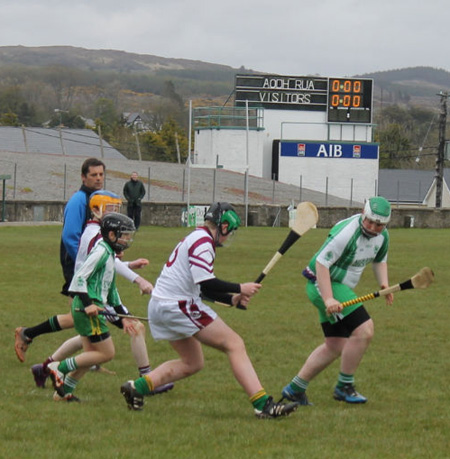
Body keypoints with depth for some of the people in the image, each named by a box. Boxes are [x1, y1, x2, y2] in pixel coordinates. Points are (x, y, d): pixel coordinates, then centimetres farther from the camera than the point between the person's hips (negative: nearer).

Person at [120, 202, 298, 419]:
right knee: (234, 344, -10)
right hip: (178, 305, -10)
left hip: (160, 307, 10)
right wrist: (239, 289, -11)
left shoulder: (197, 239, 21)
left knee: (192, 363, 21)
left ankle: (137, 387, 13)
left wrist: (232, 299, 14)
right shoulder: (203, 242, -12)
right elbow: (205, 283, -21)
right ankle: (262, 404, -17)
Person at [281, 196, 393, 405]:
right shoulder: (347, 232, -26)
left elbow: (380, 260, 20)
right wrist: (329, 299, -33)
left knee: (335, 346, 12)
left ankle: (294, 389, 21)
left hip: (340, 287, 10)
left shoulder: (382, 236, 2)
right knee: (364, 330, -19)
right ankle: (344, 386, -4)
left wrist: (384, 284, 0)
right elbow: (321, 263, -26)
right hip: (323, 284, -10)